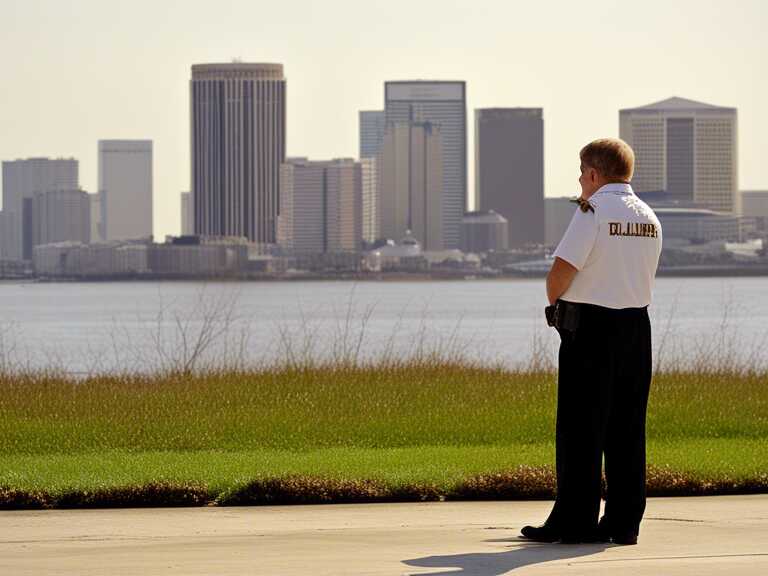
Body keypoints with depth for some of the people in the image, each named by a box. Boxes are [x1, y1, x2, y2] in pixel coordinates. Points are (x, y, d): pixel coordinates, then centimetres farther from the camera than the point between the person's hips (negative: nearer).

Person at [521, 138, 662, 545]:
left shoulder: (593, 211, -10)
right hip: (636, 324, 6)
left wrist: (553, 300, 2)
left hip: (589, 327, -6)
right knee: (627, 429, 8)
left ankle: (574, 521, -3)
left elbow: (562, 270, -16)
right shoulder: (649, 218, 11)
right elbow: (643, 277, 14)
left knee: (580, 428, -2)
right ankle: (624, 523, 8)